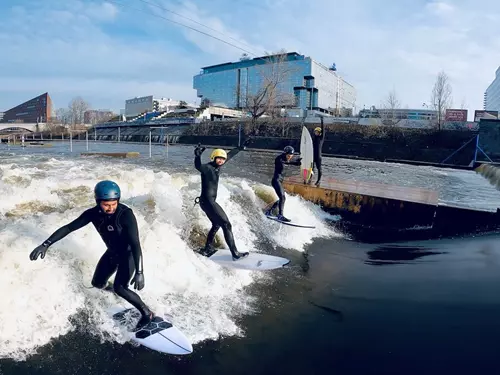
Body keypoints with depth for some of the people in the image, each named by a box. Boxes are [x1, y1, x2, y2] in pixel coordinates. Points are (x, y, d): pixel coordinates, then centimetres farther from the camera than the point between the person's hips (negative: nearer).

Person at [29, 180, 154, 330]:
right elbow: (68, 228, -11)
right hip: (112, 252, 6)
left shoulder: (126, 214, -33)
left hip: (128, 253, -6)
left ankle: (147, 313, -2)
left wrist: (139, 272, -42)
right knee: (97, 283, 13)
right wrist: (46, 244, -21)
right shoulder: (93, 213, -17)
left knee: (119, 288, -19)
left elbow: (135, 244, -36)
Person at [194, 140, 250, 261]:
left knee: (216, 225, 23)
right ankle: (235, 254, -5)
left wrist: (242, 147, 27)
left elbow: (230, 155, 19)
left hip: (209, 201, 10)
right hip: (208, 201, -10)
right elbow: (198, 166, -41)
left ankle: (207, 249, 32)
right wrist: (197, 156, -60)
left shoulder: (217, 166, 7)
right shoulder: (207, 167, -17)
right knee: (226, 225, -8)